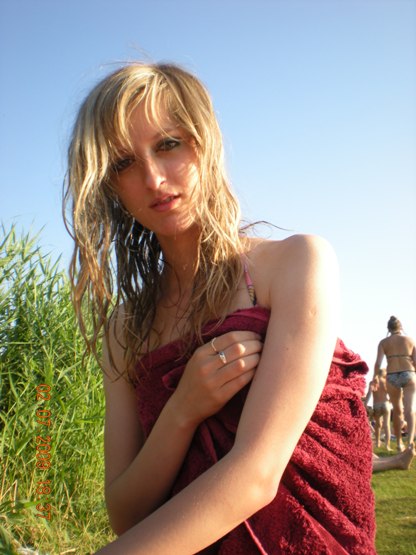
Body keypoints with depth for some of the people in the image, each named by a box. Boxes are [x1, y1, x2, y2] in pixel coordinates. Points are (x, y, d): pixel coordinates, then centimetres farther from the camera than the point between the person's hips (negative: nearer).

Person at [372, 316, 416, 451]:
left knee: (397, 411, 17)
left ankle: (399, 443, 23)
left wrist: (375, 377, 12)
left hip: (392, 377, 1)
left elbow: (378, 362, -4)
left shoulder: (384, 342, 6)